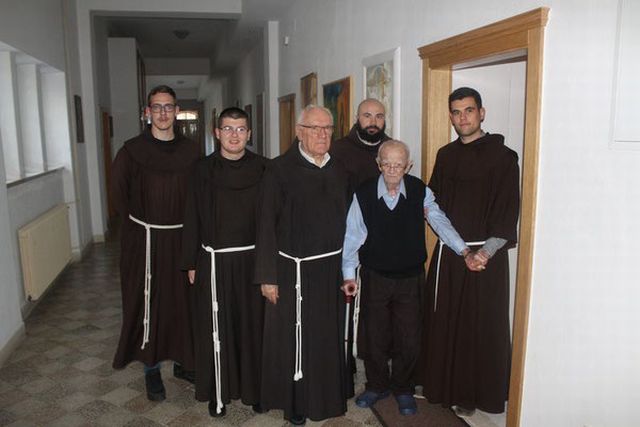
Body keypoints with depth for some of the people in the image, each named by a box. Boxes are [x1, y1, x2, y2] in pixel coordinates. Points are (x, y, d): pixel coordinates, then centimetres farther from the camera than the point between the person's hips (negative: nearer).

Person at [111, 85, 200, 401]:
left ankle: (183, 361, 28)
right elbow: (119, 194, 3)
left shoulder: (191, 151, 2)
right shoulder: (132, 151, -4)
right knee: (147, 304, 4)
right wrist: (141, 224, 3)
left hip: (181, 238, 2)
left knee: (183, 301, 10)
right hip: (144, 240, -2)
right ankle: (151, 369, 20)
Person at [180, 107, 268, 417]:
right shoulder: (203, 170, 0)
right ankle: (218, 392, 25)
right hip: (214, 262, 0)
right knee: (216, 328, 8)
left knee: (253, 324, 9)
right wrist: (191, 263, 3)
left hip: (253, 260, 0)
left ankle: (254, 388, 27)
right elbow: (192, 218, 3)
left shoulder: (263, 169, -2)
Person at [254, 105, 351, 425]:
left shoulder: (339, 171, 7)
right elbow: (266, 225, -10)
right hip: (294, 270, -4)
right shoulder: (280, 170, -8)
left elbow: (348, 219, 10)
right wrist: (268, 276, -12)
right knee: (294, 339, 8)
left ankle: (327, 396, 37)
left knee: (330, 337, 15)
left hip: (333, 269, 5)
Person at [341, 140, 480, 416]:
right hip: (375, 277, 0)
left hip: (411, 278, 0)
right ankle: (377, 385, 37)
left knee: (409, 340, 8)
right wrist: (349, 274, -4)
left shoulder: (420, 191, -8)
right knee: (374, 338, 12)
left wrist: (464, 251, -20)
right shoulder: (363, 194, -8)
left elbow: (440, 222, -7)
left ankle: (402, 388, 34)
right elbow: (353, 236, -3)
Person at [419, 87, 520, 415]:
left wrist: (487, 251, -19)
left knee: (480, 326, 5)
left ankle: (474, 394, 22)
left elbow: (508, 212, -11)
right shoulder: (446, 155, 10)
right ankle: (442, 386, 29)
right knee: (442, 322, 12)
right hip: (447, 252, 5)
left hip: (484, 255, -5)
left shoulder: (502, 157, -7)